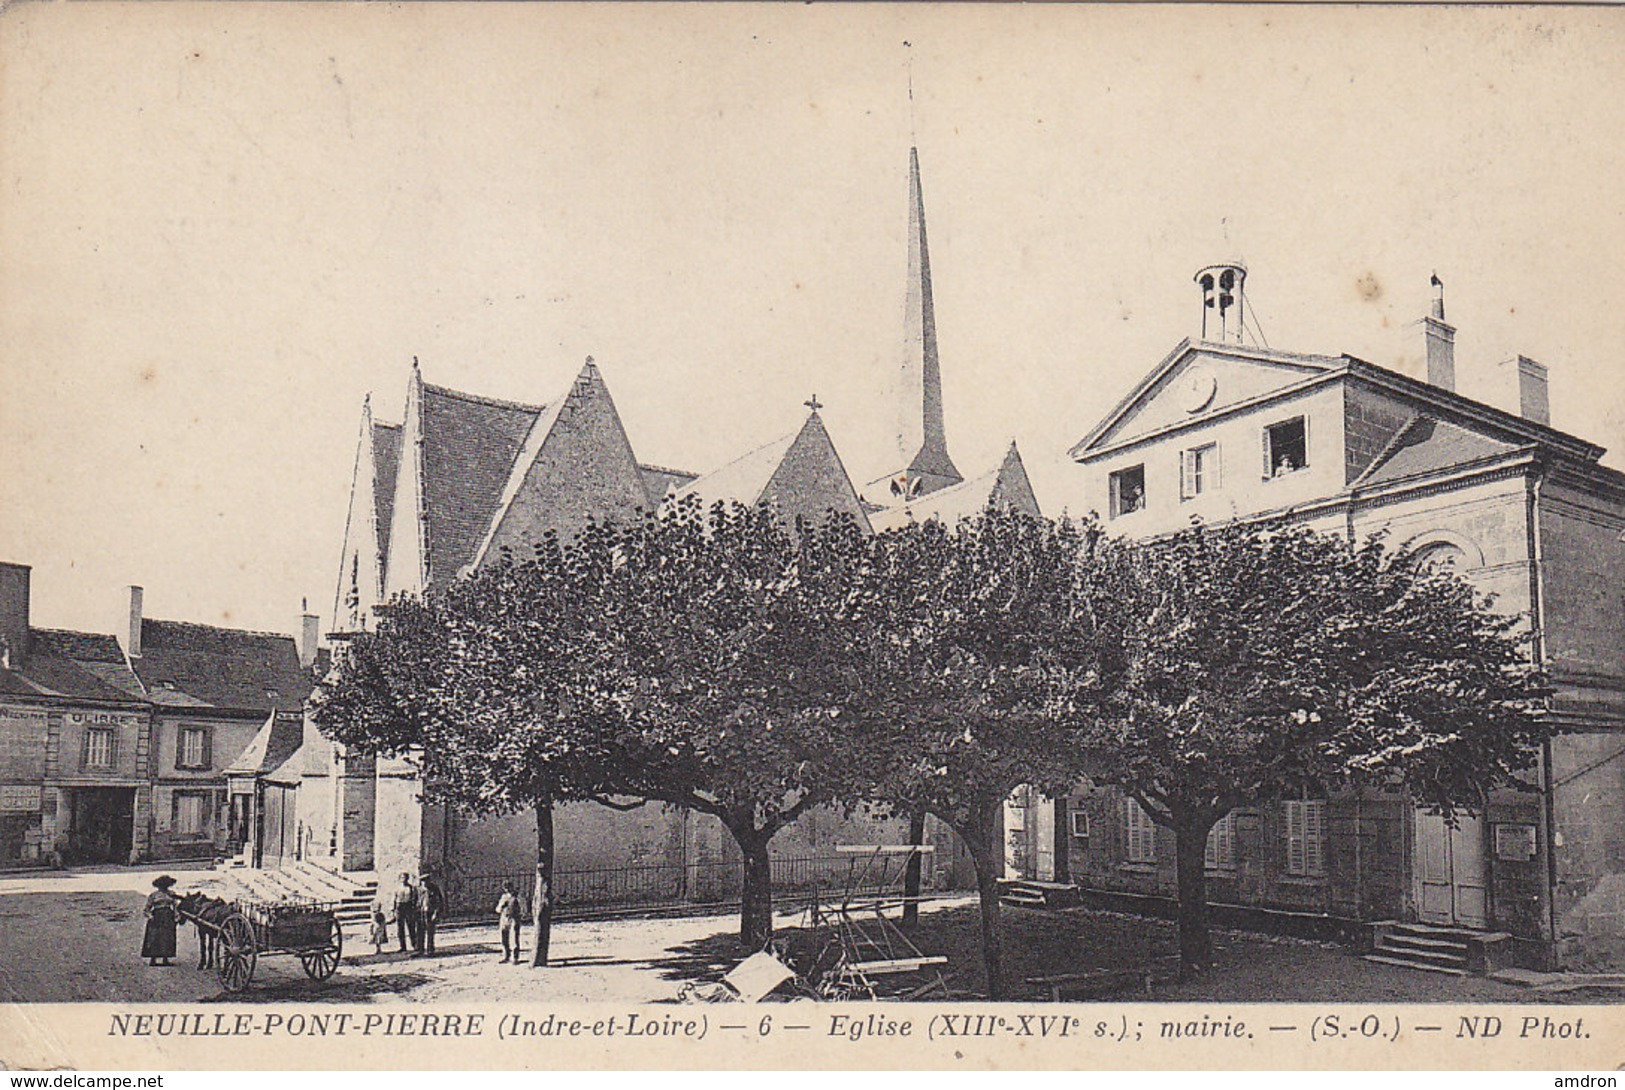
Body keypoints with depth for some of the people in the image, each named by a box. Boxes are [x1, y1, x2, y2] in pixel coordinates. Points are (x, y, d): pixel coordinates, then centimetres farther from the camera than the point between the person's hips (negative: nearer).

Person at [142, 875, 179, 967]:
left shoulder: (171, 894, 13)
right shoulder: (153, 895, 3)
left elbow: (176, 905, 11)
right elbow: (147, 907, 2)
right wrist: (149, 915, -14)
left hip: (168, 919, 3)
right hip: (156, 918, -3)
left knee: (167, 939, 1)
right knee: (154, 938, -5)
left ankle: (165, 959, 6)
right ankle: (152, 959, -1)